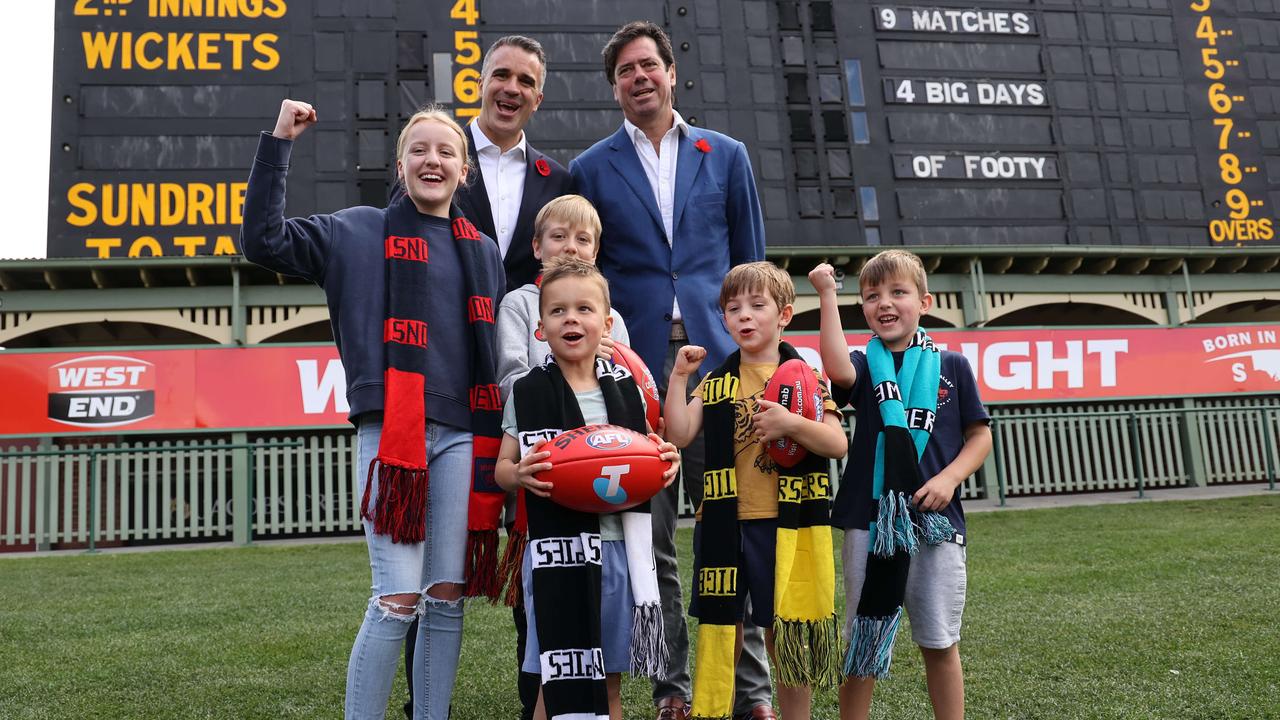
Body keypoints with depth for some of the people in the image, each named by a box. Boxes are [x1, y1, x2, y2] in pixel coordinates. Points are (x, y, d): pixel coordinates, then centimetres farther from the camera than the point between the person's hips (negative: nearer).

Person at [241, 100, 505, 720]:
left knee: (447, 597, 6)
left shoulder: (483, 252, 17)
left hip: (462, 435, 4)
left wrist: (499, 445, 14)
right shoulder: (358, 233, 8)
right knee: (398, 600, -8)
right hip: (389, 429, -3)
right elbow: (264, 241, -1)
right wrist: (278, 144, -4)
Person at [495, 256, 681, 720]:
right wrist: (519, 475, -19)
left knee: (610, 679, 13)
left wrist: (665, 464, -3)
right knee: (561, 680, 1)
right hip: (557, 547, -3)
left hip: (619, 545, 3)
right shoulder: (528, 393, -2)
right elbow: (503, 468, 3)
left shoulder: (625, 390, 8)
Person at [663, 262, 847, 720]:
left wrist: (792, 424, -21)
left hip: (787, 525, -2)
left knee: (787, 636, 8)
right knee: (720, 631, 8)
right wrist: (679, 376, -7)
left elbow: (837, 444, -5)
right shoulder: (715, 384, 9)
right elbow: (678, 436, -2)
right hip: (724, 525, 2)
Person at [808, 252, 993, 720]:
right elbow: (837, 370, -21)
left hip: (936, 520, 0)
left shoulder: (951, 366, 6)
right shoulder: (864, 365, 4)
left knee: (939, 643, 11)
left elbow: (980, 436, 8)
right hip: (870, 518, 0)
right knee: (862, 643, 9)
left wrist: (949, 477, -9)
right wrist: (827, 296, -18)